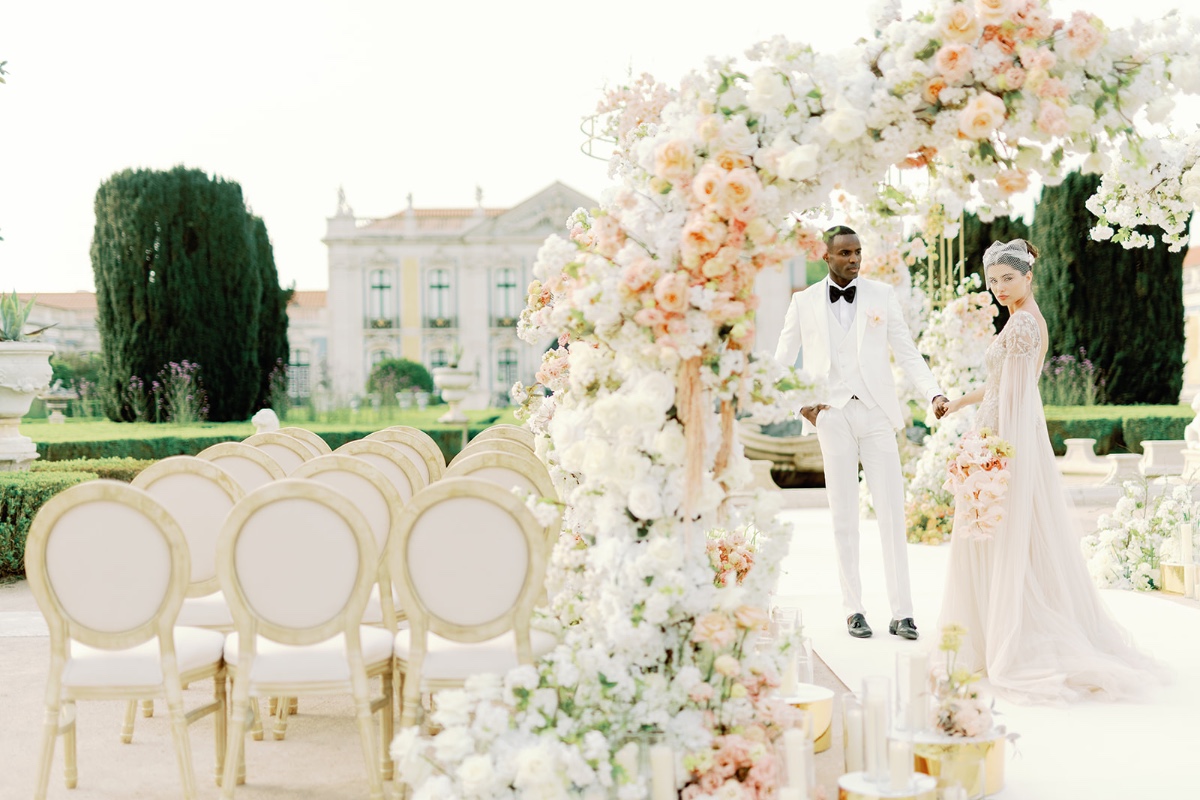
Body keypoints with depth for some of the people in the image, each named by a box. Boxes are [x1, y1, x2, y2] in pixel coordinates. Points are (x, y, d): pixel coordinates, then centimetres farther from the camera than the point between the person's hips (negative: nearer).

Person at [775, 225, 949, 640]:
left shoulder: (882, 295, 7)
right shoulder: (804, 302, 7)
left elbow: (907, 352, 4)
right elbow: (782, 361, 13)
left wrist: (934, 393, -10)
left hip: (876, 414, 0)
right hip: (831, 417, 0)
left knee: (892, 513, -3)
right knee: (844, 517, 3)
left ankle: (901, 612, 0)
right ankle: (854, 610, 10)